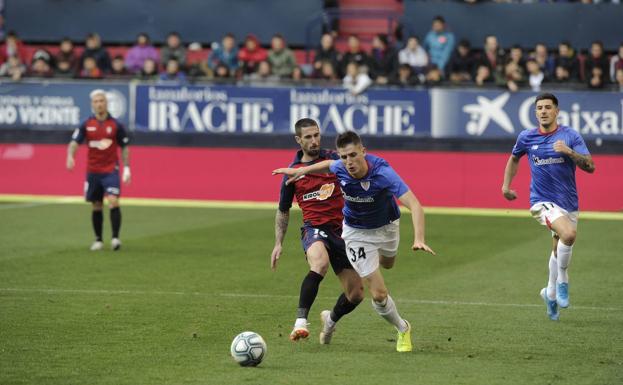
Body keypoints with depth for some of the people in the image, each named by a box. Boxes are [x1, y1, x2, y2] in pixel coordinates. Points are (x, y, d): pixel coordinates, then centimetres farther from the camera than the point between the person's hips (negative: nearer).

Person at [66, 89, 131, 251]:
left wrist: (126, 168, 2)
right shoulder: (86, 125, 1)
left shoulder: (116, 125, -1)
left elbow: (124, 147, 7)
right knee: (96, 207, 8)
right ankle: (98, 239, 19)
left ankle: (115, 238, -17)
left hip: (111, 170, -2)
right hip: (93, 171, 2)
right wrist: (70, 156, -25)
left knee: (113, 201, -18)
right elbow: (74, 142, -5)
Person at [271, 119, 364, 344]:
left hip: (341, 230, 2)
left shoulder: (334, 160, 4)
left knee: (356, 294, 1)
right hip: (314, 228, -2)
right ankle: (301, 321, -38)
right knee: (320, 264, -38)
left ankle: (331, 320, 34)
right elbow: (283, 211, 18)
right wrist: (278, 244, 12)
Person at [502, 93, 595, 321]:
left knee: (560, 250, 13)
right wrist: (506, 185, 18)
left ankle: (551, 293, 37)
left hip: (568, 202, 2)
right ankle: (562, 281, -10)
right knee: (568, 234, -29)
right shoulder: (526, 138, 1)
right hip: (542, 201, -2)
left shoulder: (570, 136, -4)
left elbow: (590, 166, -12)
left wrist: (569, 151, -27)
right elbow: (514, 158, 23)